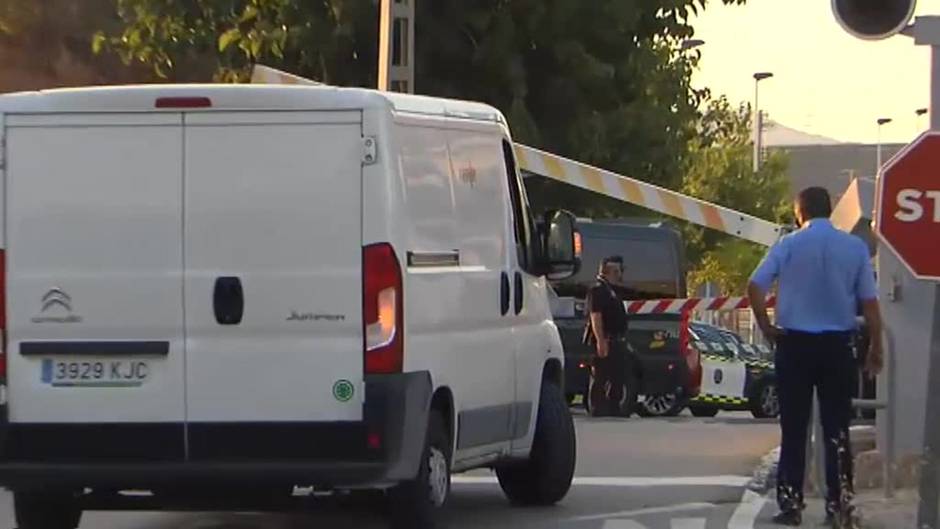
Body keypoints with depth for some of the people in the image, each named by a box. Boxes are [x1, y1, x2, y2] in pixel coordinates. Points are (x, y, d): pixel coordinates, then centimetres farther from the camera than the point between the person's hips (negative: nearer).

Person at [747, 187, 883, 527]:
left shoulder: (789, 246, -4)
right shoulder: (855, 248, 0)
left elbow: (755, 286, -13)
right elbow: (869, 301, 0)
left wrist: (766, 326, -2)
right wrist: (875, 348, 7)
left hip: (795, 345, -1)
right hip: (837, 345, 1)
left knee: (794, 429, 6)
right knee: (837, 429, 6)